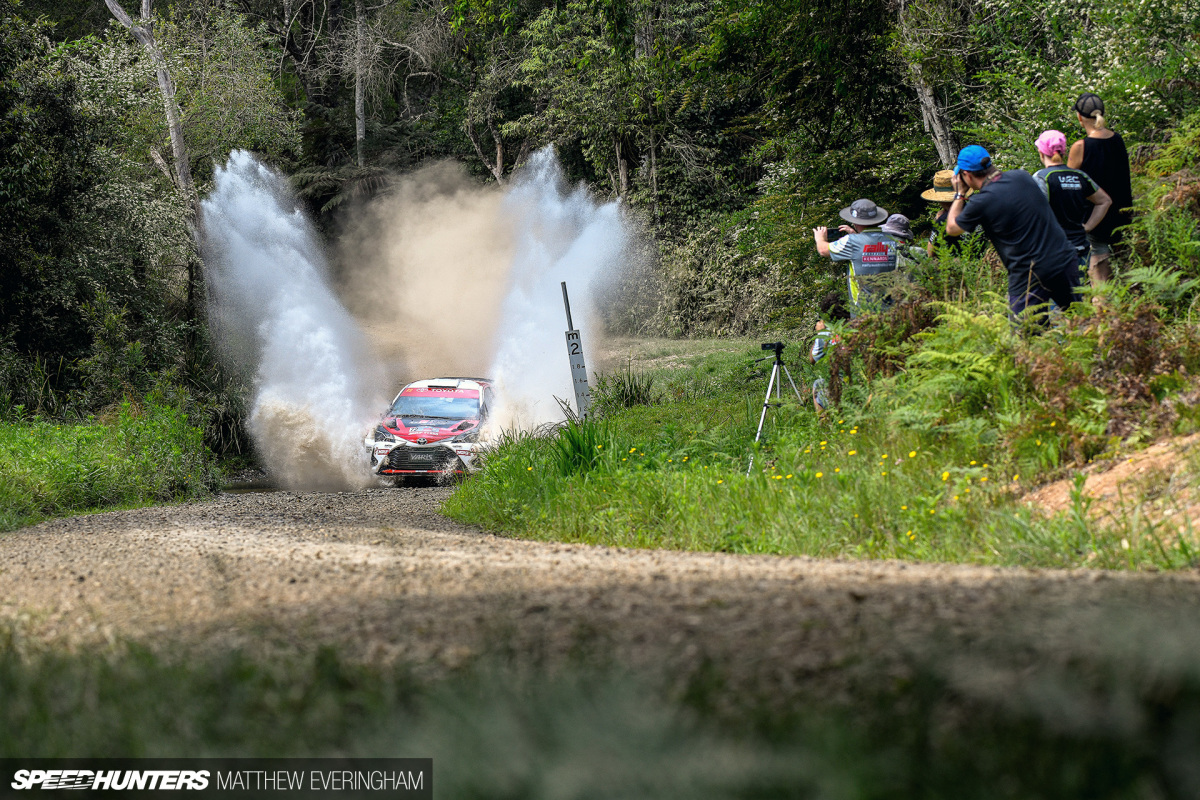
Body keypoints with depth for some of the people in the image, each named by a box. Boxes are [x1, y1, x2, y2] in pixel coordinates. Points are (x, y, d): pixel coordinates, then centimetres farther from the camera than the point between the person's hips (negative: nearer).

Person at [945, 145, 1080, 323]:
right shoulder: (1022, 176, 4)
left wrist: (959, 194, 18)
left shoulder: (981, 202, -13)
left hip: (1030, 276, -6)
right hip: (1065, 261, 6)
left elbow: (952, 228, 6)